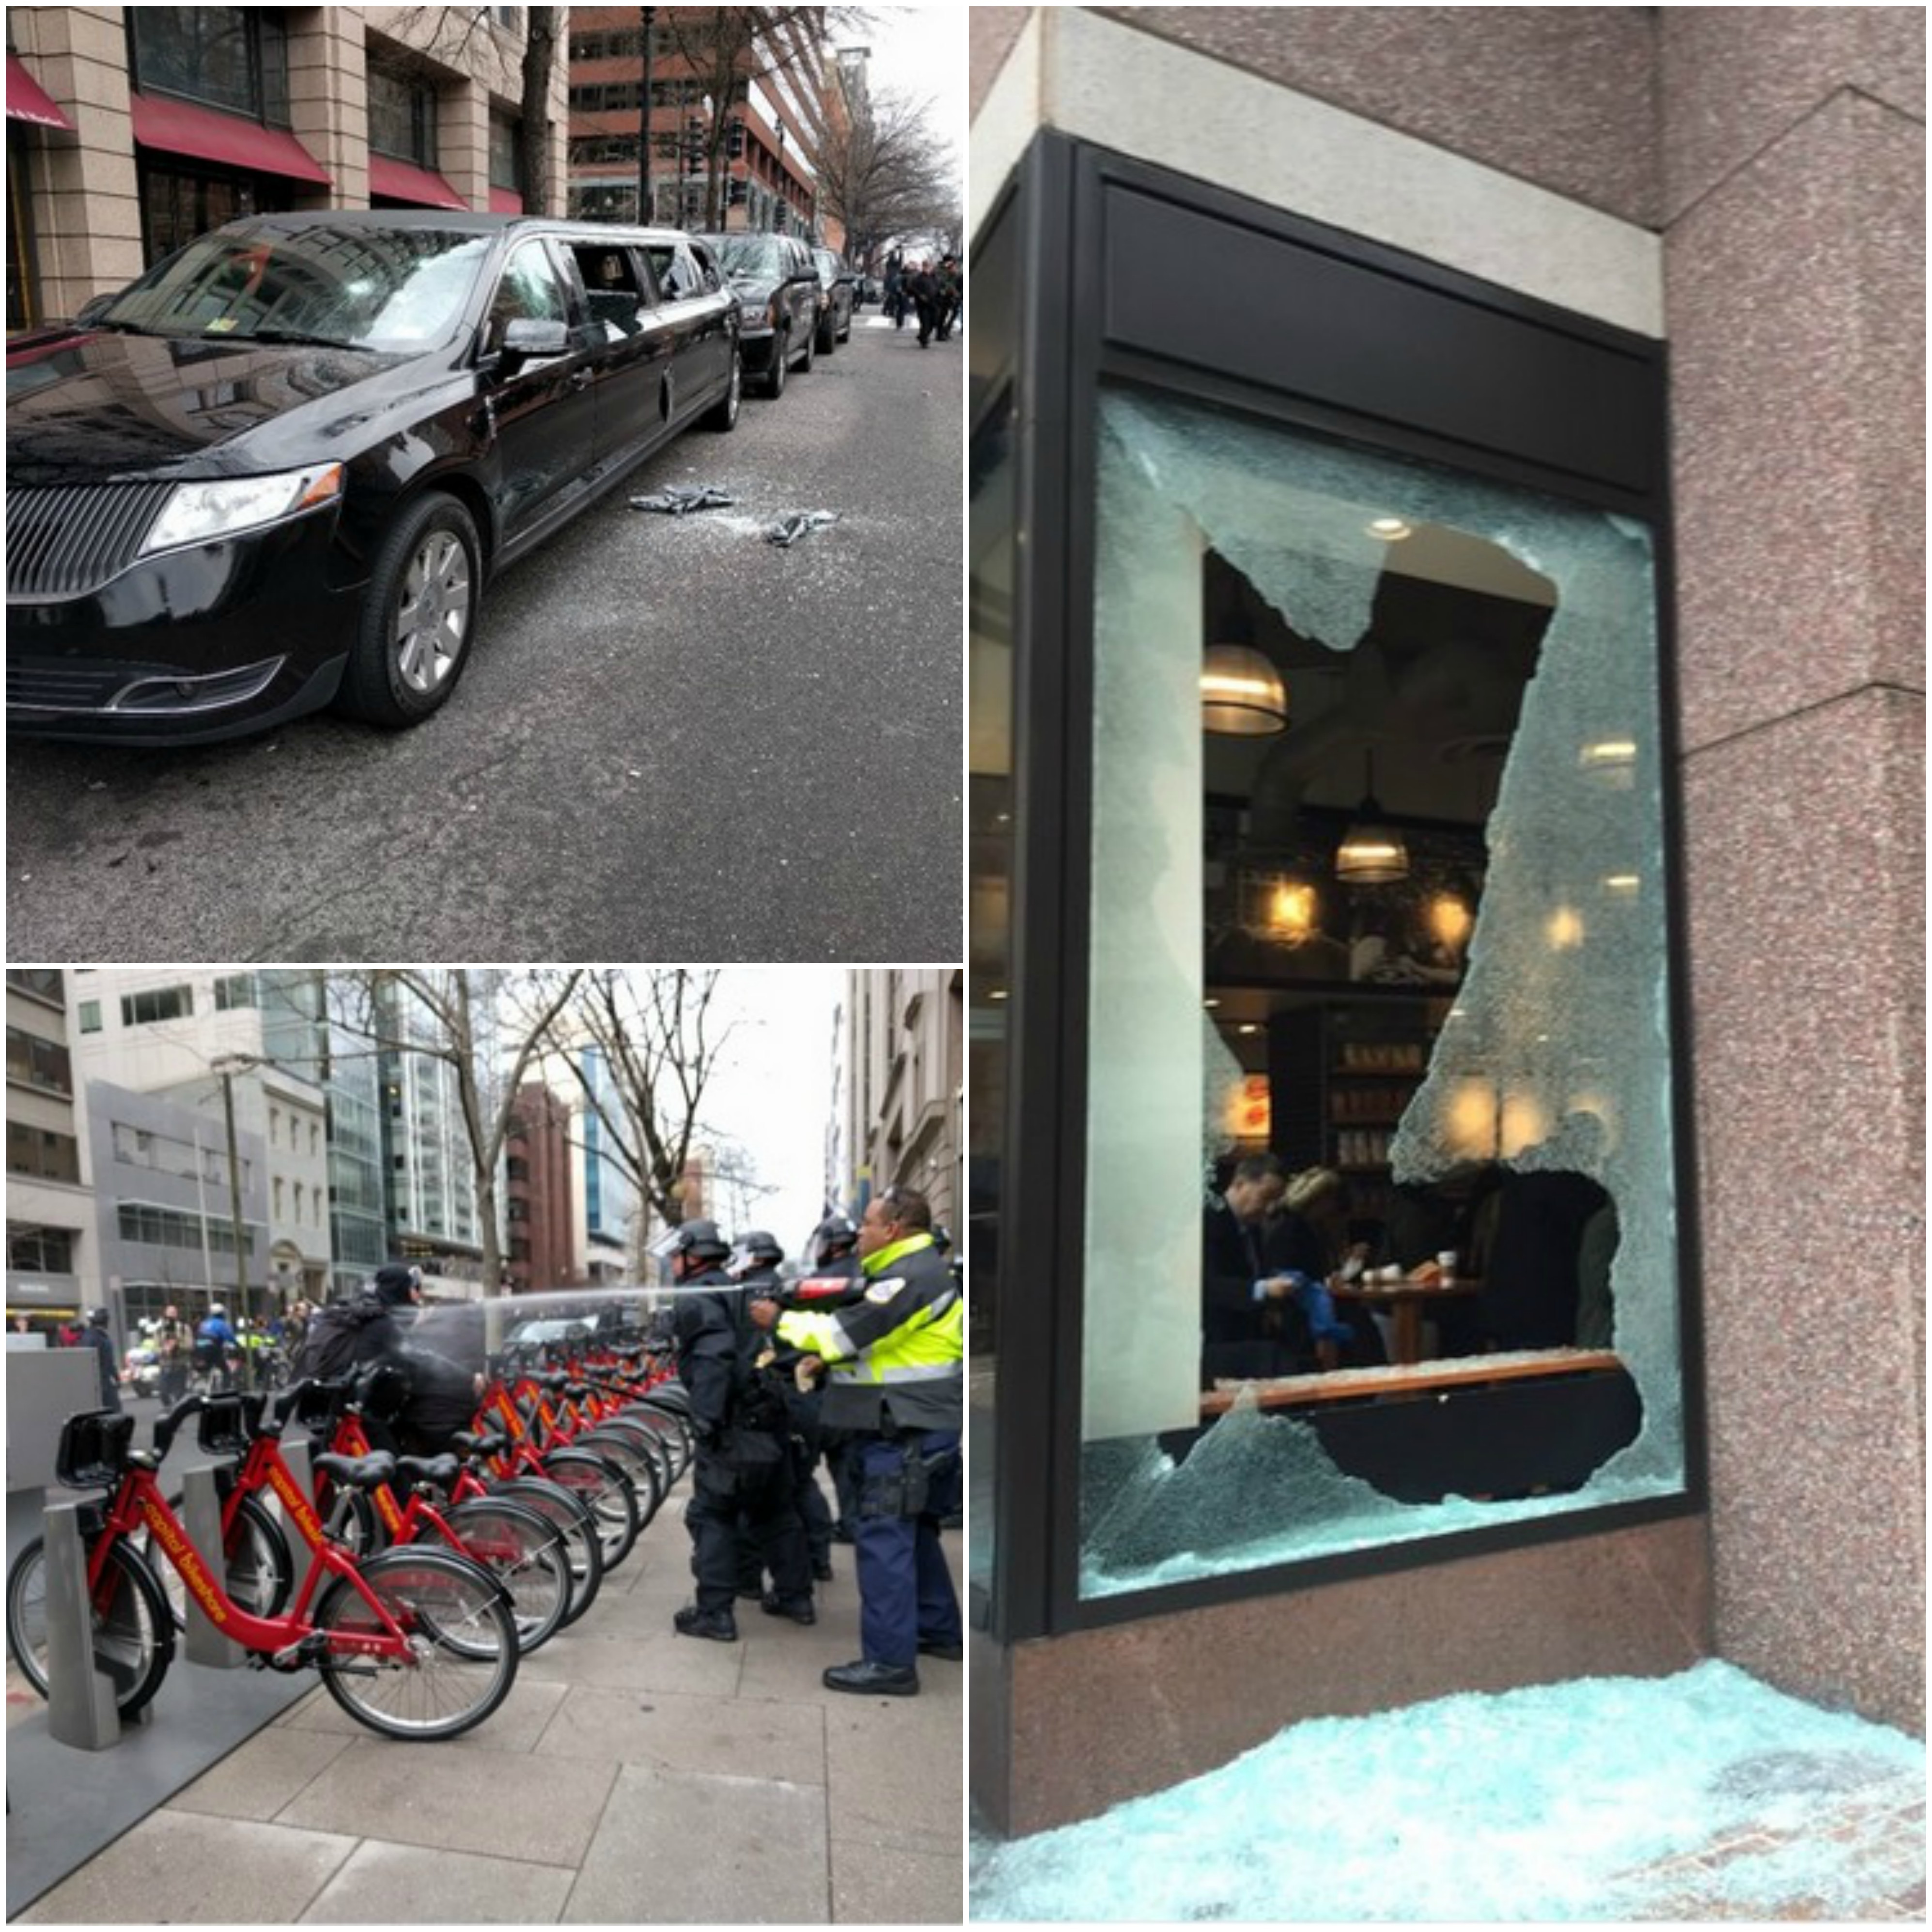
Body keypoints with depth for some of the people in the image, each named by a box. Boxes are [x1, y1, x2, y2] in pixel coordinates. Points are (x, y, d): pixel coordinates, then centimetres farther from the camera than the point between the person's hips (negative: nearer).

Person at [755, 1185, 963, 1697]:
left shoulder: (909, 1276, -19)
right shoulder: (919, 1271, 16)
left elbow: (846, 1332, -22)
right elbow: (869, 1338, 19)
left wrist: (781, 1320, -9)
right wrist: (820, 1357, 6)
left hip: (906, 1432, -11)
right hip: (921, 1427, 11)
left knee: (885, 1541, -6)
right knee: (913, 1532, 21)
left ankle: (890, 1663, -2)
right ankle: (939, 1630, 33)